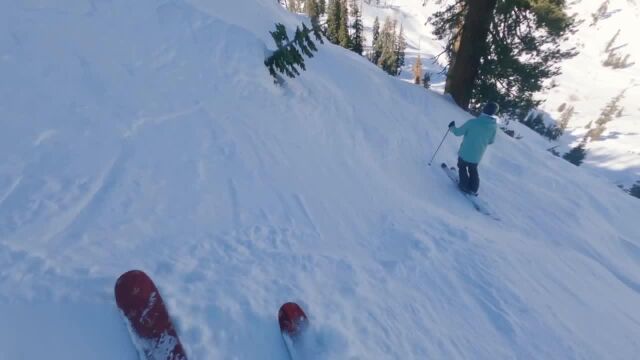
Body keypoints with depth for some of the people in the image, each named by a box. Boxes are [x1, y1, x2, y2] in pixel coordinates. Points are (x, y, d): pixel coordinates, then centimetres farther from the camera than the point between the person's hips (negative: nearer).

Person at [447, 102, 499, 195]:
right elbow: (491, 141, 3)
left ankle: (465, 186, 21)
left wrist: (452, 127, 7)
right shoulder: (495, 126, -11)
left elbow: (458, 132, -13)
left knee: (462, 167, 20)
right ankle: (473, 189, 27)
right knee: (473, 170, 24)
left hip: (465, 152, -3)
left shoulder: (473, 122, -23)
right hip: (477, 155, 4)